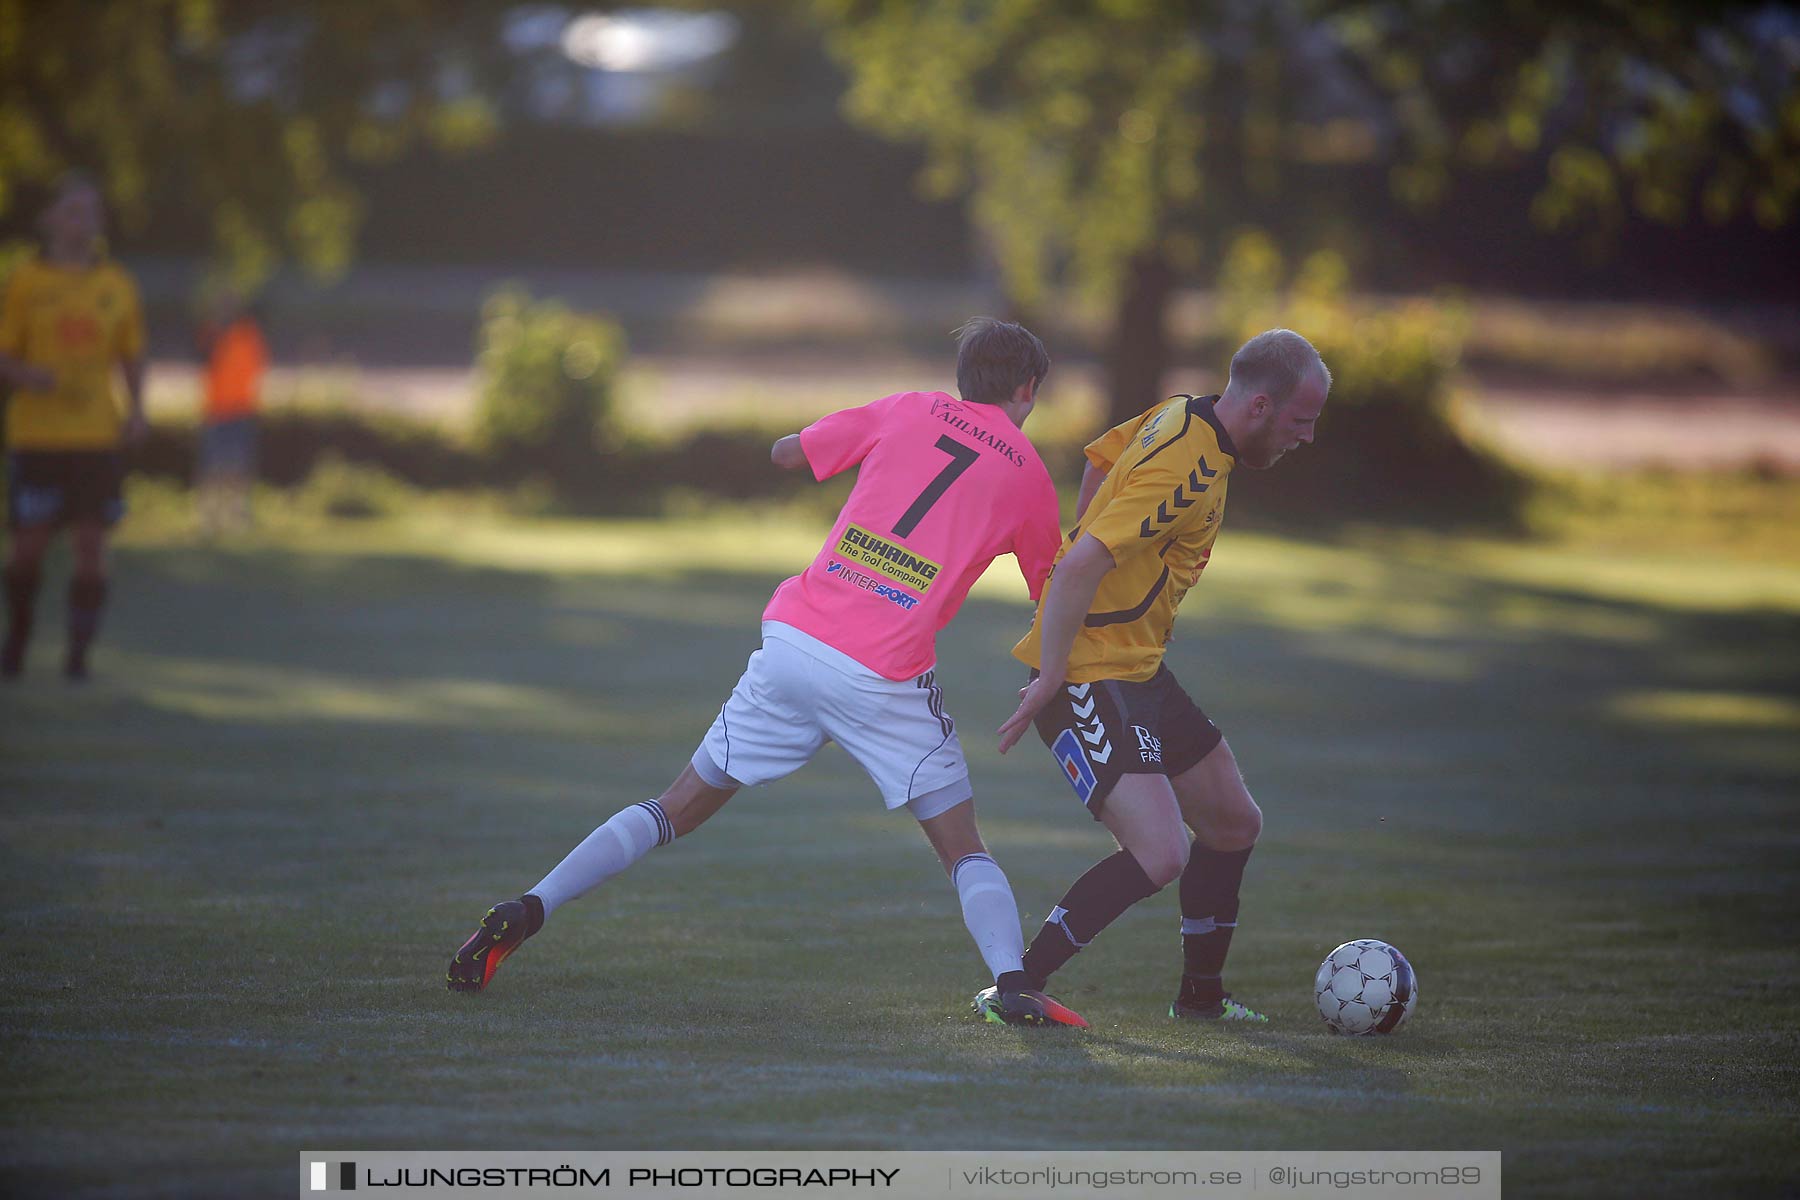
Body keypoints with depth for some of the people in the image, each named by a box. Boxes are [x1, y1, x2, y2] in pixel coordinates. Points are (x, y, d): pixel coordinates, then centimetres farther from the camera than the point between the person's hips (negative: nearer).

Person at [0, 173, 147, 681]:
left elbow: (132, 354, 16)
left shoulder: (117, 285, 8)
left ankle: (78, 653, 2)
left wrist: (135, 409, 1)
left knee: (91, 544, -4)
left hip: (98, 435, 2)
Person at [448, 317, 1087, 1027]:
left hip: (794, 641, 3)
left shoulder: (910, 412, 13)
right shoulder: (1027, 475, 9)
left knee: (680, 808, 13)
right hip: (885, 677, -3)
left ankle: (528, 909, 4)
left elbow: (784, 453, 23)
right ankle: (1011, 983, -16)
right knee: (963, 849, 7)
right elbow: (1052, 594, 22)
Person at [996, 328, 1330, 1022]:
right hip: (1089, 677, -11)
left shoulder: (1180, 417, 6)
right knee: (1160, 856, -20)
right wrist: (1051, 678, -23)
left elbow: (1099, 459, 25)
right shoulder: (1186, 474, -25)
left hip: (1138, 670, 11)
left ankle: (1202, 995, 31)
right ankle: (1018, 987, -10)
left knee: (1235, 825, 16)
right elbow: (1077, 567, -29)